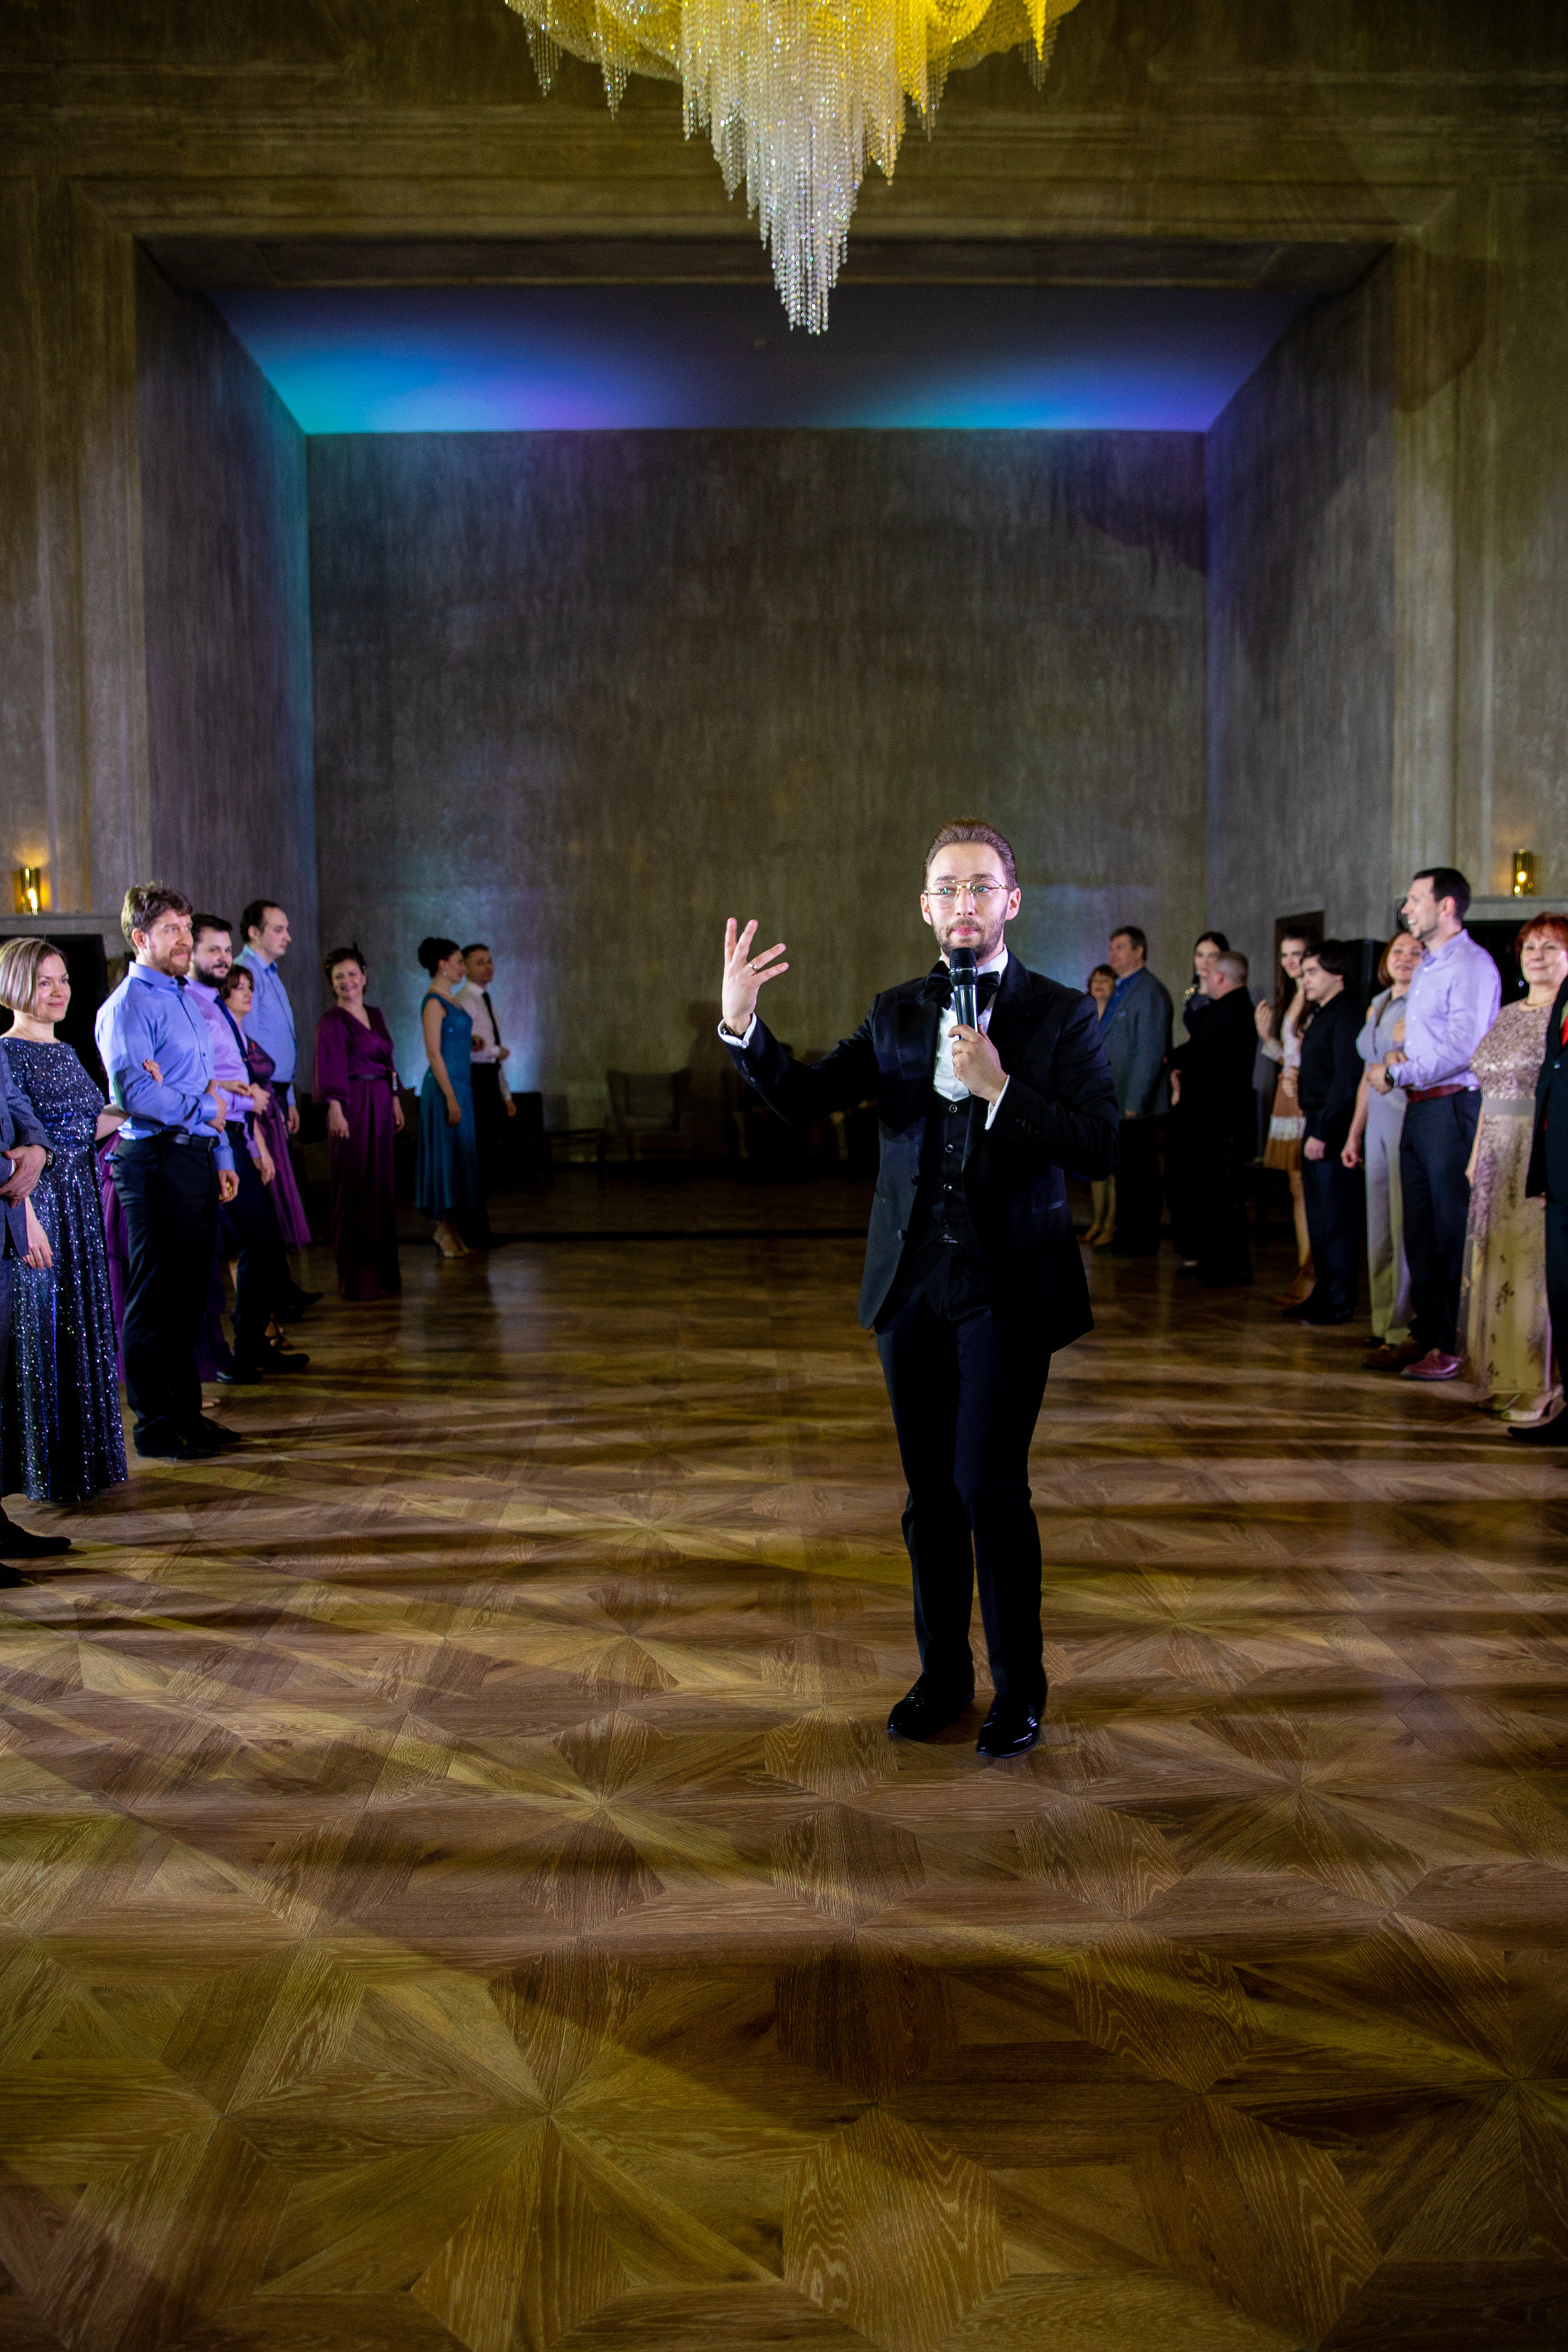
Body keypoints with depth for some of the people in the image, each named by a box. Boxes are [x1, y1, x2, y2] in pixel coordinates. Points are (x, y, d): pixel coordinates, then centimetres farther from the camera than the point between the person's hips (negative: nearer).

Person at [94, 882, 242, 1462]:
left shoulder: (184, 999, 19)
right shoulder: (128, 1005, -9)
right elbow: (134, 1090, -22)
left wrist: (222, 1158, 17)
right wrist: (203, 1111, -12)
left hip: (198, 1158, 9)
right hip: (156, 1160, -9)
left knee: (188, 1297, 14)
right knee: (154, 1302, -2)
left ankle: (186, 1413, 23)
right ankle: (155, 1427, 6)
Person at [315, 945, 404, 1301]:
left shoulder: (374, 1014, 15)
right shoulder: (332, 1021, -7)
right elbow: (329, 1067, -16)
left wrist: (395, 1102, 17)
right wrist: (334, 1108, -25)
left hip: (380, 1107, 8)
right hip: (352, 1108, -8)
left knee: (381, 1188, 12)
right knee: (356, 1190, -5)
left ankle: (382, 1272, 20)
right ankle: (356, 1279, 0)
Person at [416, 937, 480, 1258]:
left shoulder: (450, 999, 14)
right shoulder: (434, 1002, -13)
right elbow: (434, 1053, -18)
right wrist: (450, 1098, -20)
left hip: (459, 1085, 9)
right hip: (444, 1086, -9)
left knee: (460, 1157, 10)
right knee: (447, 1155, -5)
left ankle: (452, 1231, 15)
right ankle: (446, 1233, 1)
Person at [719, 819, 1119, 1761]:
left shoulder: (1063, 1014, -2)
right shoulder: (897, 1014, 9)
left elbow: (1101, 1145, -11)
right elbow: (805, 1097, 2)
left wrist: (1000, 1088, -20)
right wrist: (743, 1024, -14)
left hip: (1007, 1287, -4)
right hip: (913, 1284, 4)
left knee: (989, 1485, -7)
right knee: (931, 1491, 12)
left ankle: (1021, 1686, 11)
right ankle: (943, 1673, 28)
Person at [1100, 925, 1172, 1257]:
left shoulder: (1150, 992, -12)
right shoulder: (1121, 991, 18)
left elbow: (1151, 1052, -17)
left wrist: (1135, 1101, -19)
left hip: (1135, 1104, -9)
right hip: (1116, 1102, 9)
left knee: (1140, 1173, -3)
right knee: (1125, 1172, 13)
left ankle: (1143, 1241, 3)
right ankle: (1126, 1235, 20)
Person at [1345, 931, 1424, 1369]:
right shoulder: (1376, 1006, 18)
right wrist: (1354, 1133, 21)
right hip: (1379, 1123, 8)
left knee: (1407, 1229, -8)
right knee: (1380, 1229, 9)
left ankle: (1407, 1334, -4)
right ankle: (1386, 1324, 17)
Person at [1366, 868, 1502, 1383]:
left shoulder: (1471, 965, -11)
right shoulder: (1426, 968, 20)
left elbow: (1462, 1049, -19)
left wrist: (1396, 1074, -13)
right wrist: (1396, 1057, 5)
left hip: (1452, 1108, -9)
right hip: (1418, 1110, 9)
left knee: (1451, 1232, -7)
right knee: (1419, 1230, 12)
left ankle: (1453, 1347, -2)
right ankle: (1425, 1335, 19)